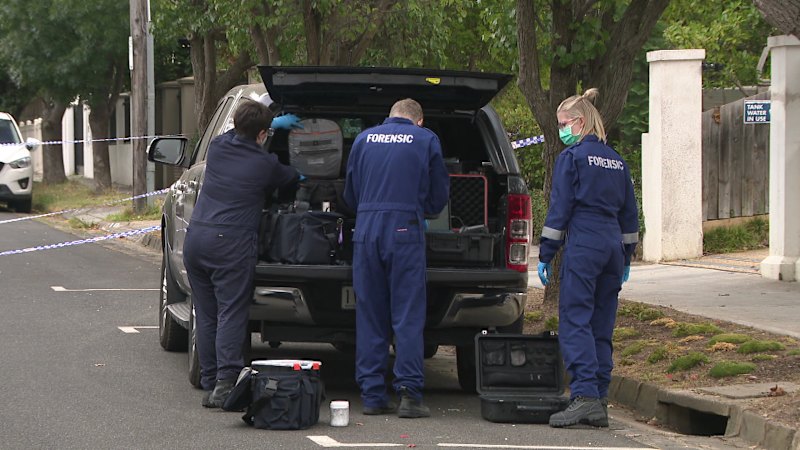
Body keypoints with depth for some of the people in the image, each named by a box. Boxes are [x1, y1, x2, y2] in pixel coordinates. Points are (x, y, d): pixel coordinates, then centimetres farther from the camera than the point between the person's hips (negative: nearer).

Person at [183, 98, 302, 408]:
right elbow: (287, 177, 18)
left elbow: (237, 133, 33)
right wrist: (298, 175, 43)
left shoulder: (218, 146, 8)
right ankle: (225, 384, -19)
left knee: (206, 316, 10)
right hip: (231, 243, -5)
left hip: (196, 238, 6)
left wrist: (273, 122, 47)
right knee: (231, 314, -8)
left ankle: (209, 384, 11)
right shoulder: (265, 164, -5)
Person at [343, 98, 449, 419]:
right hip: (405, 231, -3)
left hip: (366, 232, 3)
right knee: (408, 316, -2)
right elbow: (439, 193, 11)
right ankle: (409, 394, -9)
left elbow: (350, 193, 20)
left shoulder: (364, 139, 14)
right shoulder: (426, 140, 7)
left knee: (369, 316, 7)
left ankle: (372, 395, 7)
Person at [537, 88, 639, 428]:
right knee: (602, 326, 8)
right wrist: (626, 258, 23)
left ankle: (585, 396, -21)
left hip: (583, 246, -7)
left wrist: (545, 254, -3)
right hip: (612, 246, 7)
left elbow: (560, 209, -7)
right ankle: (599, 402, 6)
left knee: (575, 322, -9)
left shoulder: (572, 157, -4)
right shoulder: (616, 161, 15)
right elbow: (629, 213, 18)